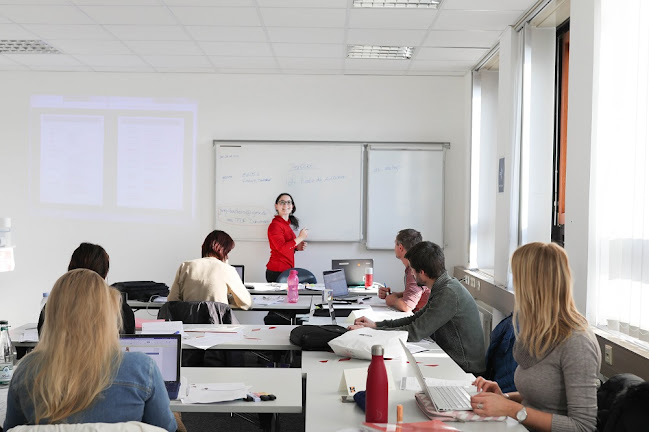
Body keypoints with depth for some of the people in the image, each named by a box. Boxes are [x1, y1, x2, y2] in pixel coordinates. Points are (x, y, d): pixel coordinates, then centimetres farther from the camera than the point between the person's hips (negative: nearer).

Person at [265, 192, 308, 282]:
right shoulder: (275, 225, -11)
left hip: (286, 270, 8)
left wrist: (297, 247, 6)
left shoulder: (287, 224, 15)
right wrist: (300, 238, -14)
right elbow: (282, 248, -21)